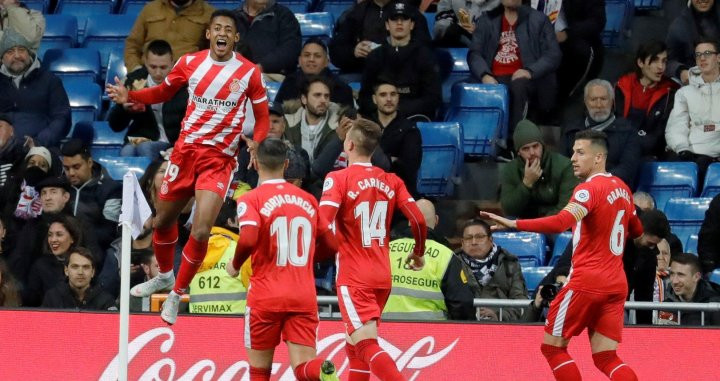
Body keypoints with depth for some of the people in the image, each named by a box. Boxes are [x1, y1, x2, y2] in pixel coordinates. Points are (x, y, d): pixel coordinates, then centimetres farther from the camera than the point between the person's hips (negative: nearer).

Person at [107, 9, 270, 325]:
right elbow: (163, 92, 16)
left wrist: (256, 142, -17)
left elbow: (262, 116, 3)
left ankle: (176, 294, 4)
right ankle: (165, 276, 44)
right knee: (163, 221, 14)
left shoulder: (249, 73, -5)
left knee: (200, 232, -16)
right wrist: (130, 96, -1)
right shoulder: (190, 62, 1)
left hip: (220, 159, -3)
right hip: (186, 150, 3)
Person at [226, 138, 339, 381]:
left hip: (266, 297, -3)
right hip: (304, 297, 3)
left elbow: (248, 240, -21)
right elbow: (330, 247, 16)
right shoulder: (308, 200, 12)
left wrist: (235, 266, -1)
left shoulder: (251, 200, -3)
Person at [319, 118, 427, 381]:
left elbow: (321, 224, -20)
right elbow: (418, 220, 1)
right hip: (382, 276, 6)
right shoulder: (391, 181, 7)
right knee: (354, 346, 21)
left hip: (353, 278, -6)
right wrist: (418, 253, 18)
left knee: (367, 347, -13)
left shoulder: (339, 179, -8)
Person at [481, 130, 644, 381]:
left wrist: (513, 224, -33)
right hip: (616, 284, 7)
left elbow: (560, 223, -29)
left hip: (587, 282, -7)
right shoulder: (621, 188, 12)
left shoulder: (589, 189, -12)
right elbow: (637, 231, 29)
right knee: (606, 359, 6)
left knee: (552, 346, 6)